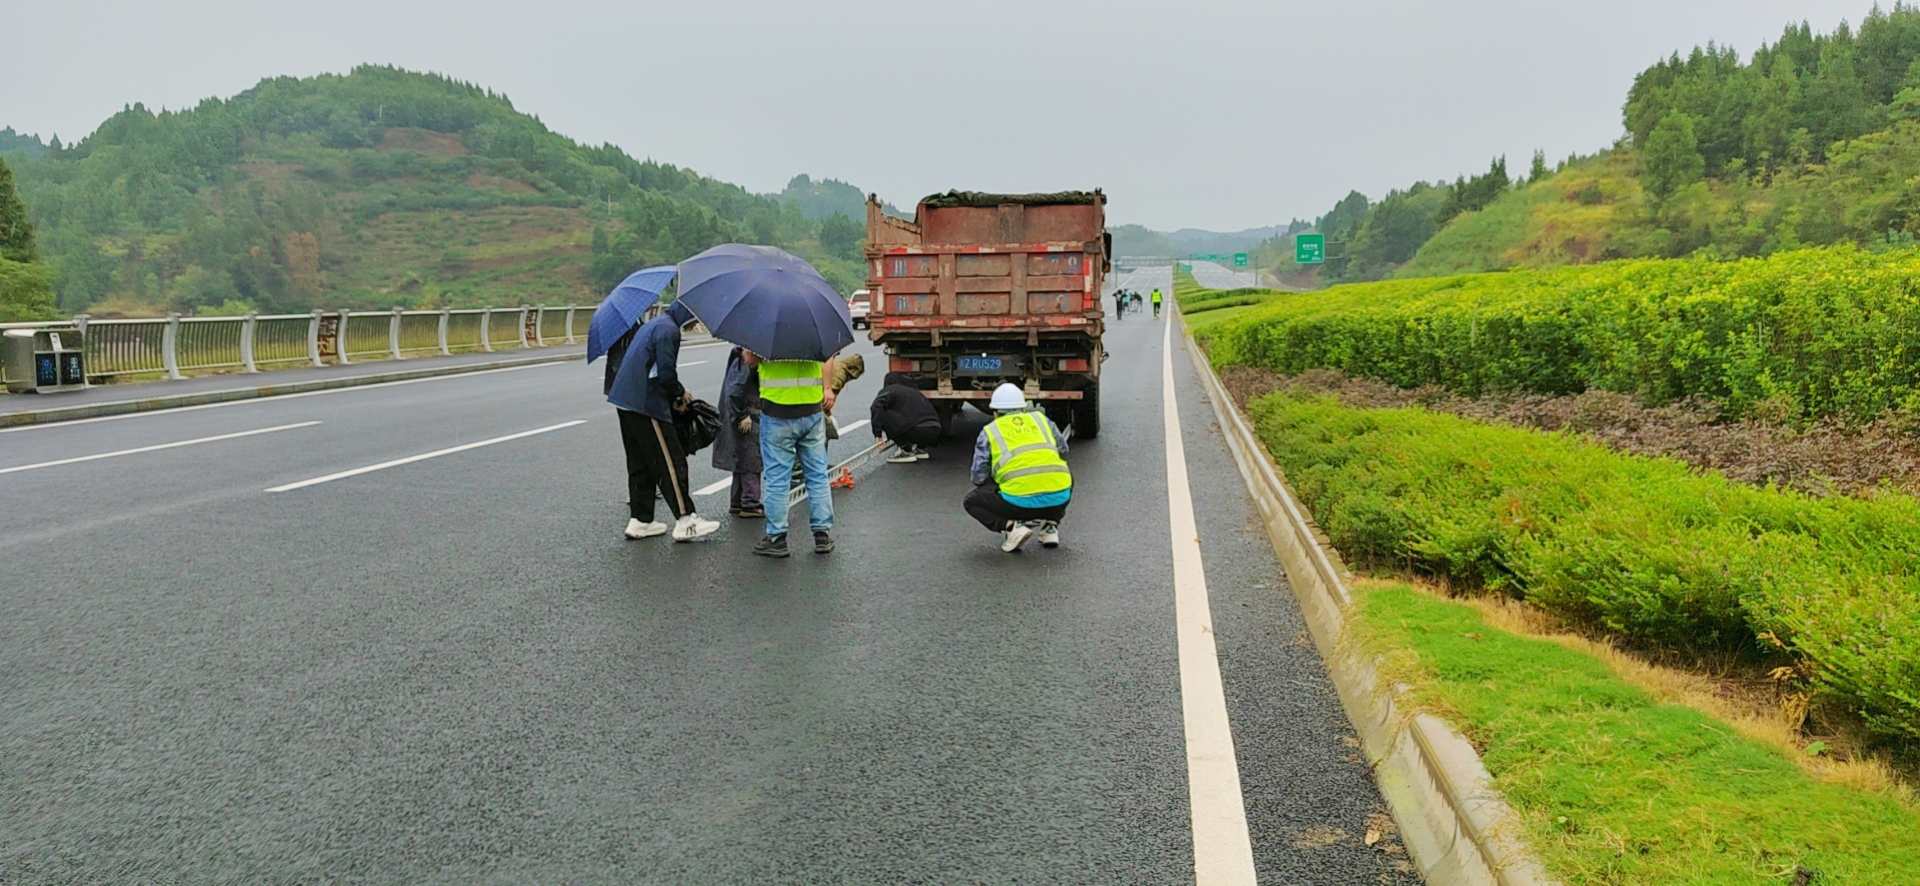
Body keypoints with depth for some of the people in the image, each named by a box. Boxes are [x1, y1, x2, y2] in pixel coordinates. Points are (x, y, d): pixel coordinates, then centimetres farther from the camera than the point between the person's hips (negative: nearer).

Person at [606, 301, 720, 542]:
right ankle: (685, 520, -5)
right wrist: (680, 393, -1)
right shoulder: (669, 330, -12)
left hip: (624, 400, 10)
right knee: (671, 461, -6)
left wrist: (675, 394, 16)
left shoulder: (651, 325, 20)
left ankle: (639, 520, 17)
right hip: (646, 404, -10)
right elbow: (666, 373, -20)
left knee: (640, 463, 14)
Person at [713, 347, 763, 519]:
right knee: (750, 461, -4)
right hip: (746, 421, -10)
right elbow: (734, 393, -26)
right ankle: (750, 504, 0)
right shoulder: (742, 366, -19)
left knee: (741, 462, 16)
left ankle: (737, 503, 24)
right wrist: (742, 417, -21)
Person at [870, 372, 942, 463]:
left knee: (882, 415, 1)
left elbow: (876, 407, -7)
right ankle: (920, 449, 20)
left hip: (918, 430, -8)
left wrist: (877, 433, -2)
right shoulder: (915, 391, 33)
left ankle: (907, 451, 1)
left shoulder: (890, 390, 11)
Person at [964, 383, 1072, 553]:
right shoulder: (1041, 419, 22)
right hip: (1059, 499, 3)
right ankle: (1049, 527, 18)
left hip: (1020, 501, -3)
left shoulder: (990, 431, 15)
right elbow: (1064, 453, 28)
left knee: (971, 501, 21)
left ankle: (1012, 527, -2)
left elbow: (979, 476, 11)